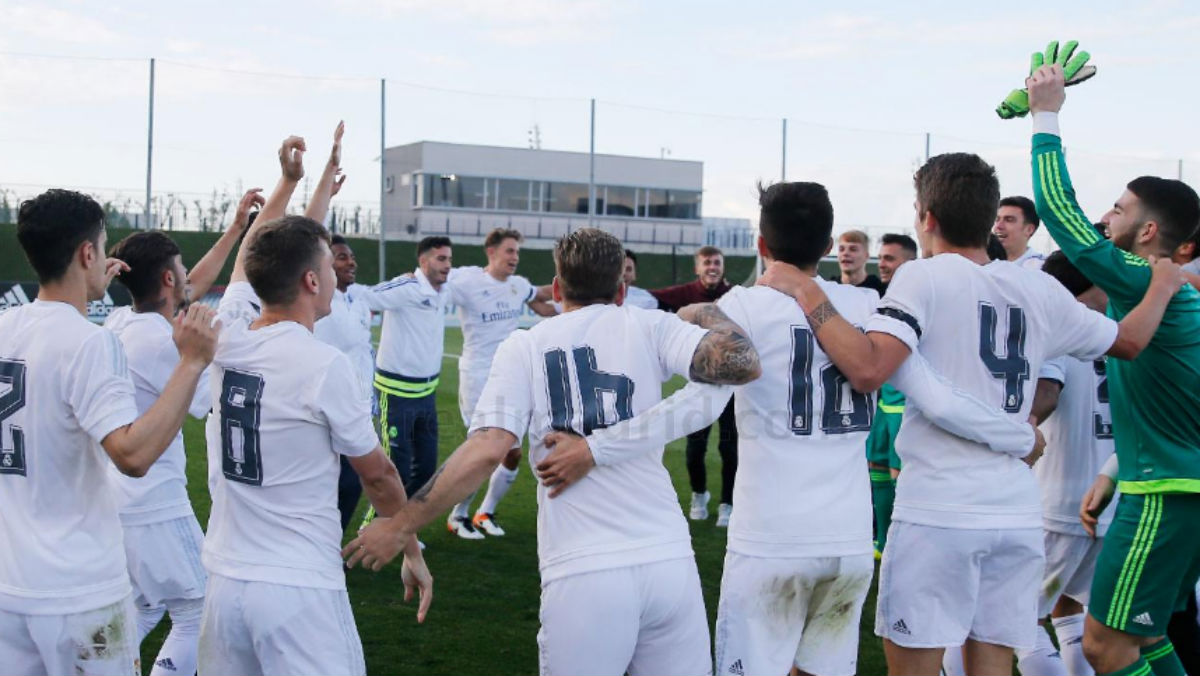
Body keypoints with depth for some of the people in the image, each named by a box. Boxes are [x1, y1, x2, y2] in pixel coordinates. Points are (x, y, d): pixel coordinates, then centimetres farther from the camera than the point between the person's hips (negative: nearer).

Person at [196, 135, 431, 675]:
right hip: (300, 591, -6)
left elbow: (247, 262, 22)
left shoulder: (229, 339, 0)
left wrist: (287, 181, 31)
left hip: (224, 584, 6)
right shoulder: (325, 366, -15)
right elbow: (377, 474, -3)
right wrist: (412, 552, 11)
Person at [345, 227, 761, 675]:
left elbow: (487, 451, -6)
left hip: (582, 575, -1)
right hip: (669, 560, 1)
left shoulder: (525, 346, 6)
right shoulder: (649, 327, 7)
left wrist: (400, 525, 1)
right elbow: (743, 363, -6)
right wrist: (705, 312, 14)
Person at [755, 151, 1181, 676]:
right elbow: (1129, 341, 24)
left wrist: (807, 293, -12)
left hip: (937, 512, -5)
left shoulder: (923, 278, -7)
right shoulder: (1041, 290, 9)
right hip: (1019, 512, 5)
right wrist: (1164, 283, 43)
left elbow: (868, 371, -22)